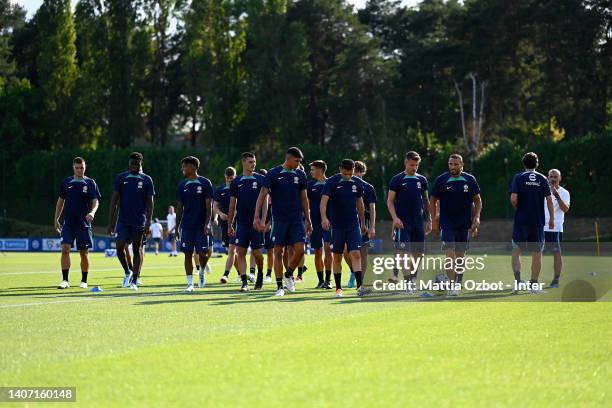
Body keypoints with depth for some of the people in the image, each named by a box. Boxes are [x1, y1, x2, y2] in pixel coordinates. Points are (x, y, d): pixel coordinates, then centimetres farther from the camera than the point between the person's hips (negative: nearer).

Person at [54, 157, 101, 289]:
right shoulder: (66, 182, 7)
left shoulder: (90, 183, 0)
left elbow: (95, 201, -8)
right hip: (68, 223, 1)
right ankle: (65, 280, -8)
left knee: (84, 253, 3)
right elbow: (61, 201, 15)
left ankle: (84, 281, 15)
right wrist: (56, 219, 13)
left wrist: (92, 212, -28)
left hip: (84, 223, -1)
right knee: (65, 249, -11)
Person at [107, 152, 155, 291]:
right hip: (123, 220, 1)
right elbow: (114, 200, 4)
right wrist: (110, 221, -2)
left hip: (139, 222, -1)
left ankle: (134, 280, 6)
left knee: (137, 250, 1)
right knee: (119, 247, -9)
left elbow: (149, 202, 1)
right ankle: (127, 272, 15)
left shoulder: (146, 180, 2)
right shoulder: (121, 178, 4)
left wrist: (148, 222, -8)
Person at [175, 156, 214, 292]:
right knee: (188, 254, -1)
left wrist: (207, 223, -14)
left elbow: (209, 205, -5)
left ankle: (202, 273, 23)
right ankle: (190, 283, 2)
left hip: (201, 225, -3)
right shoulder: (182, 185, 8)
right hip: (186, 225, 3)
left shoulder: (205, 183, -3)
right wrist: (177, 226, 7)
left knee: (202, 253, -6)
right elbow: (179, 207, 12)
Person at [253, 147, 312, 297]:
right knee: (278, 251, -1)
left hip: (297, 219, 3)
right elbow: (262, 195, -5)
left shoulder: (300, 175, 8)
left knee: (299, 249, -8)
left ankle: (288, 275, 17)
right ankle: (279, 286, 7)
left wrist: (308, 220, 14)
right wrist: (257, 217, -13)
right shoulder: (273, 173, -4)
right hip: (279, 219, -3)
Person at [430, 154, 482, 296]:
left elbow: (477, 200, 9)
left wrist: (476, 217, -2)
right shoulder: (441, 180, -3)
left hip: (464, 224, 2)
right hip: (447, 224, -2)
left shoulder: (470, 180, 1)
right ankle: (451, 285, -17)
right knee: (450, 254, -14)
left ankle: (458, 283, 21)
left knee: (460, 256, 9)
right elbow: (433, 201, 5)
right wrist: (434, 220, 0)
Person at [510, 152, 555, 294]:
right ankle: (534, 285, 7)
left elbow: (513, 198, -12)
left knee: (516, 251, 7)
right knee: (537, 253, 7)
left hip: (521, 220, -1)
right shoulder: (543, 179, 4)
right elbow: (549, 200, 0)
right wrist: (552, 219, 7)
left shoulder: (518, 178, -2)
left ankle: (518, 281, -9)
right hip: (538, 221, 1)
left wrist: (517, 207, 9)